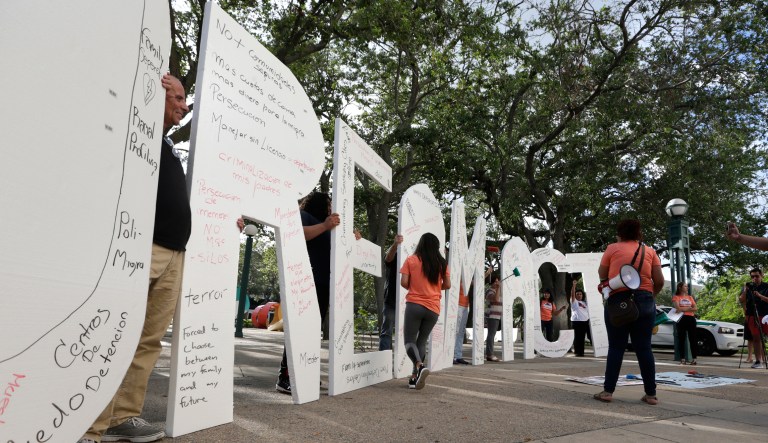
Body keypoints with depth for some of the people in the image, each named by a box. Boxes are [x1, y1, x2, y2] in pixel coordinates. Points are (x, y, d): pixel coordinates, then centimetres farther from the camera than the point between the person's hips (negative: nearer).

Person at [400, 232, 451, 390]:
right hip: (433, 308, 3)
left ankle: (420, 366, -24)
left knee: (409, 340, 3)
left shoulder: (411, 260, 0)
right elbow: (447, 285, 8)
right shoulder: (442, 263, 6)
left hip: (414, 305, -3)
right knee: (422, 341, 15)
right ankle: (415, 376, 10)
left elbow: (404, 282, -6)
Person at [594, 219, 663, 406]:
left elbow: (602, 275, 3)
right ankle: (651, 394, 11)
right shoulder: (649, 251, 9)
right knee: (644, 348, 8)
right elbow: (659, 281, 3)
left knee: (616, 347, 3)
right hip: (645, 301, 2)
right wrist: (651, 295, 19)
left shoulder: (613, 248, 2)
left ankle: (608, 391, 2)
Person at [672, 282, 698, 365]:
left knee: (692, 339, -1)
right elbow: (678, 308, -10)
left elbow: (696, 308, 7)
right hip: (681, 319, -4)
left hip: (691, 319, 4)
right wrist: (689, 308, -1)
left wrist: (683, 309, -6)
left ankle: (694, 358, 1)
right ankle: (683, 359, 1)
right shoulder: (676, 297, 4)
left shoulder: (690, 297, 18)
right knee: (681, 339, -1)